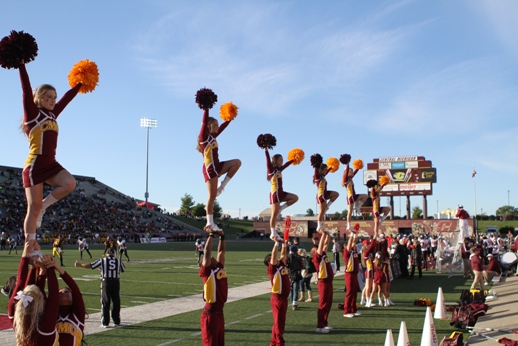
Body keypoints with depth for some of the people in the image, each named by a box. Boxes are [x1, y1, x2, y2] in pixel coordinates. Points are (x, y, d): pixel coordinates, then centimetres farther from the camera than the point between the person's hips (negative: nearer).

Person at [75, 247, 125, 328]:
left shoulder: (102, 260, 1)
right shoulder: (118, 261, 6)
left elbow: (90, 265, 6)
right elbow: (123, 269, 21)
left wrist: (79, 265, 19)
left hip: (106, 282, -1)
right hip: (116, 282, 1)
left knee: (105, 303, 6)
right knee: (116, 302, 10)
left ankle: (105, 323, 7)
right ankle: (116, 322, 16)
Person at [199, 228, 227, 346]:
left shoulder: (220, 268, 10)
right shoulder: (206, 271, -8)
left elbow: (221, 251, 16)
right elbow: (207, 251, -15)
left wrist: (222, 236, 6)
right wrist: (211, 234, -10)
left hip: (220, 313, 8)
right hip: (210, 314, -8)